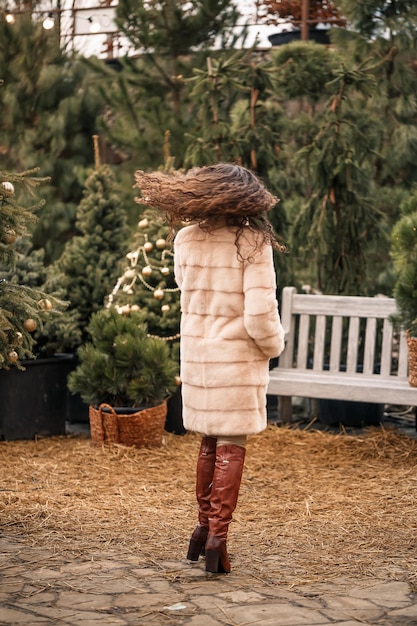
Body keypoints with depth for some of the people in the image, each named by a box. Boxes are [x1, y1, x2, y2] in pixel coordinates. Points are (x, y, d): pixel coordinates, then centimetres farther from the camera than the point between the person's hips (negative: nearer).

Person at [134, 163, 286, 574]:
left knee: (209, 443, 20)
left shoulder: (186, 240, -2)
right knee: (231, 448, 5)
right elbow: (260, 315, -18)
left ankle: (204, 525, 28)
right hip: (238, 358, -4)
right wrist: (272, 346, 0)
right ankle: (218, 536, 5)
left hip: (196, 355, 4)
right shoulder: (252, 243, -15)